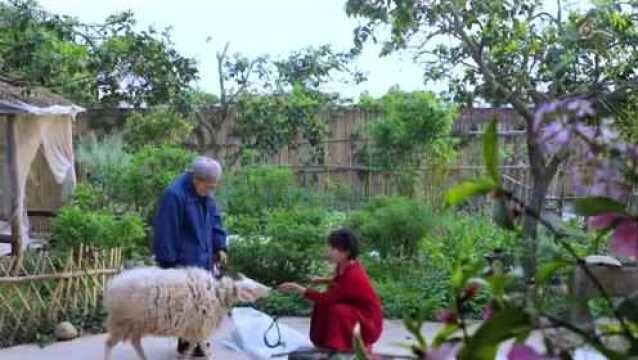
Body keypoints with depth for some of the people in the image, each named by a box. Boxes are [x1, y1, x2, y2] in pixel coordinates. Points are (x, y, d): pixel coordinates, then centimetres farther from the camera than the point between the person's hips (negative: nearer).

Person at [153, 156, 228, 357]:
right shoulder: (175, 195, -20)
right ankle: (188, 343, 12)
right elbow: (166, 231, -20)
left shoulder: (206, 194, 7)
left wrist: (220, 247, 8)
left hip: (203, 258, 8)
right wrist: (170, 262, -18)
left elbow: (214, 221, 16)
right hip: (185, 262, -8)